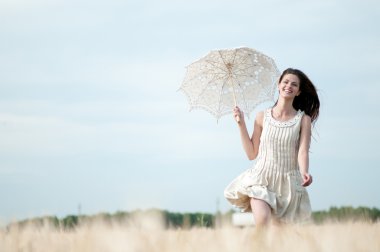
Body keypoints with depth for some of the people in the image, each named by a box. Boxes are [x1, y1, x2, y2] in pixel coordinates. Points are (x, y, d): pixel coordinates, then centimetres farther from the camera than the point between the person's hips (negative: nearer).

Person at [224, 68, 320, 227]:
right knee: (262, 222, -25)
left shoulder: (303, 120, 1)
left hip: (288, 183, 0)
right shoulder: (262, 117, 4)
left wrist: (304, 173, -30)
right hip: (262, 179, 0)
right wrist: (241, 125, 0)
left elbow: (303, 151, -10)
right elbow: (252, 154, 7)